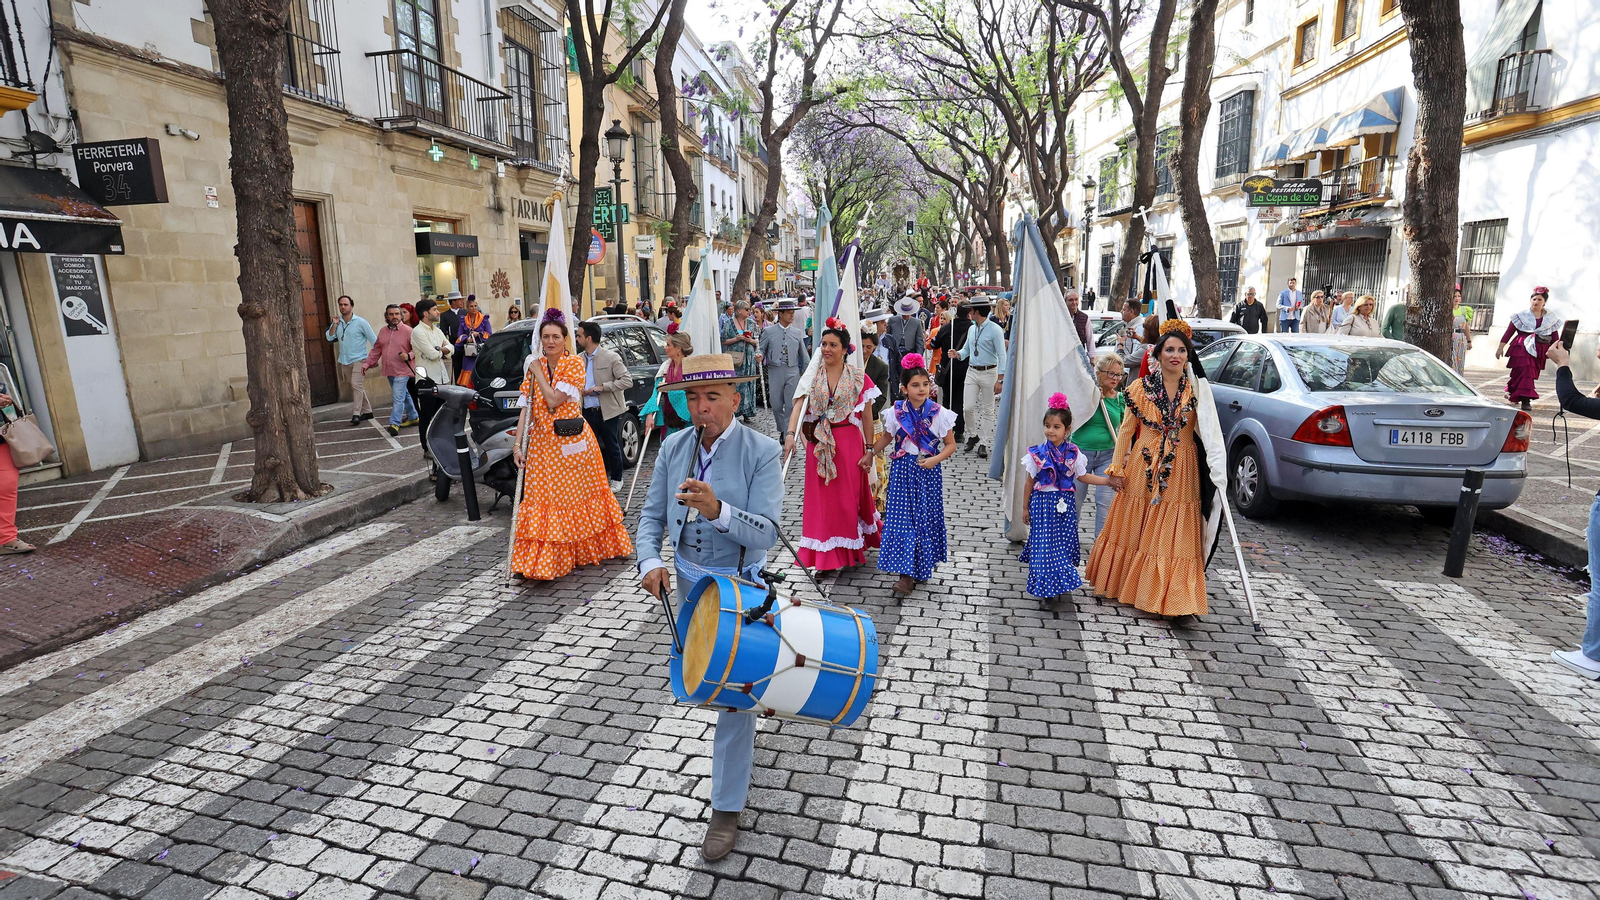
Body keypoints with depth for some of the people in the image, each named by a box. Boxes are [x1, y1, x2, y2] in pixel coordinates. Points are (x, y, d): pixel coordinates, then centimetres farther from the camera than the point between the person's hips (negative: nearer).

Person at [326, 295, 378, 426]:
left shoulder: (360, 322, -7)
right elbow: (330, 338, 1)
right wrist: (334, 325, -10)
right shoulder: (337, 322, 7)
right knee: (358, 387, 13)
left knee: (356, 385, -19)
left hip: (359, 360, -6)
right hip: (344, 361, 6)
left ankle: (356, 414, -20)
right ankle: (367, 411, 23)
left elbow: (374, 340, -4)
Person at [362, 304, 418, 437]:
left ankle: (394, 424, -10)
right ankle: (413, 417, 32)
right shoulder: (383, 331, 10)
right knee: (404, 395, 18)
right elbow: (376, 350, 13)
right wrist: (367, 363, 7)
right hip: (389, 371, 7)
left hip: (402, 371, -7)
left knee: (398, 398, -12)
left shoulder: (408, 331, -9)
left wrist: (409, 356, -26)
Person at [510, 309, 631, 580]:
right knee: (544, 497, 3)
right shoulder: (533, 367, 5)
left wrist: (538, 373, -9)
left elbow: (555, 399, -19)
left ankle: (597, 546, 28)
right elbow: (525, 408, 0)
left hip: (572, 441, -3)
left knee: (580, 494, 9)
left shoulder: (574, 364, -7)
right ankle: (544, 560, 9)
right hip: (542, 443, 3)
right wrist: (518, 444, -8)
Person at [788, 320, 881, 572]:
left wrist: (869, 450, -4)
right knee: (822, 497, 6)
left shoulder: (859, 377, -3)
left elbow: (867, 417, -2)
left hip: (848, 442, -2)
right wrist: (790, 434, -26)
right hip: (819, 444, 2)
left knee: (848, 496, 6)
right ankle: (827, 556, 17)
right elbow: (798, 407, -10)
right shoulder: (813, 376, 2)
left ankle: (850, 550, 24)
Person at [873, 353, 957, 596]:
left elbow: (950, 444, -1)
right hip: (902, 470, 1)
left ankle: (922, 567, 23)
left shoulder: (939, 413, -6)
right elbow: (886, 438, 15)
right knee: (902, 519, -4)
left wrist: (935, 459, -17)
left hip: (928, 471, -1)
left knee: (925, 518, 5)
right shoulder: (896, 412, -2)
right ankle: (906, 574, 1)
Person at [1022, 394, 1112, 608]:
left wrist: (1108, 480, 5)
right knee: (1044, 544, -4)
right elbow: (1030, 481, 1)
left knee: (1064, 543, 6)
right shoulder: (1037, 453, -6)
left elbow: (1082, 476, 11)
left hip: (1066, 503, 2)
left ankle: (1058, 585, 24)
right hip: (1043, 502, -2)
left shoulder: (1073, 453, -1)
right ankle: (1045, 590, 5)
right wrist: (1026, 507, 5)